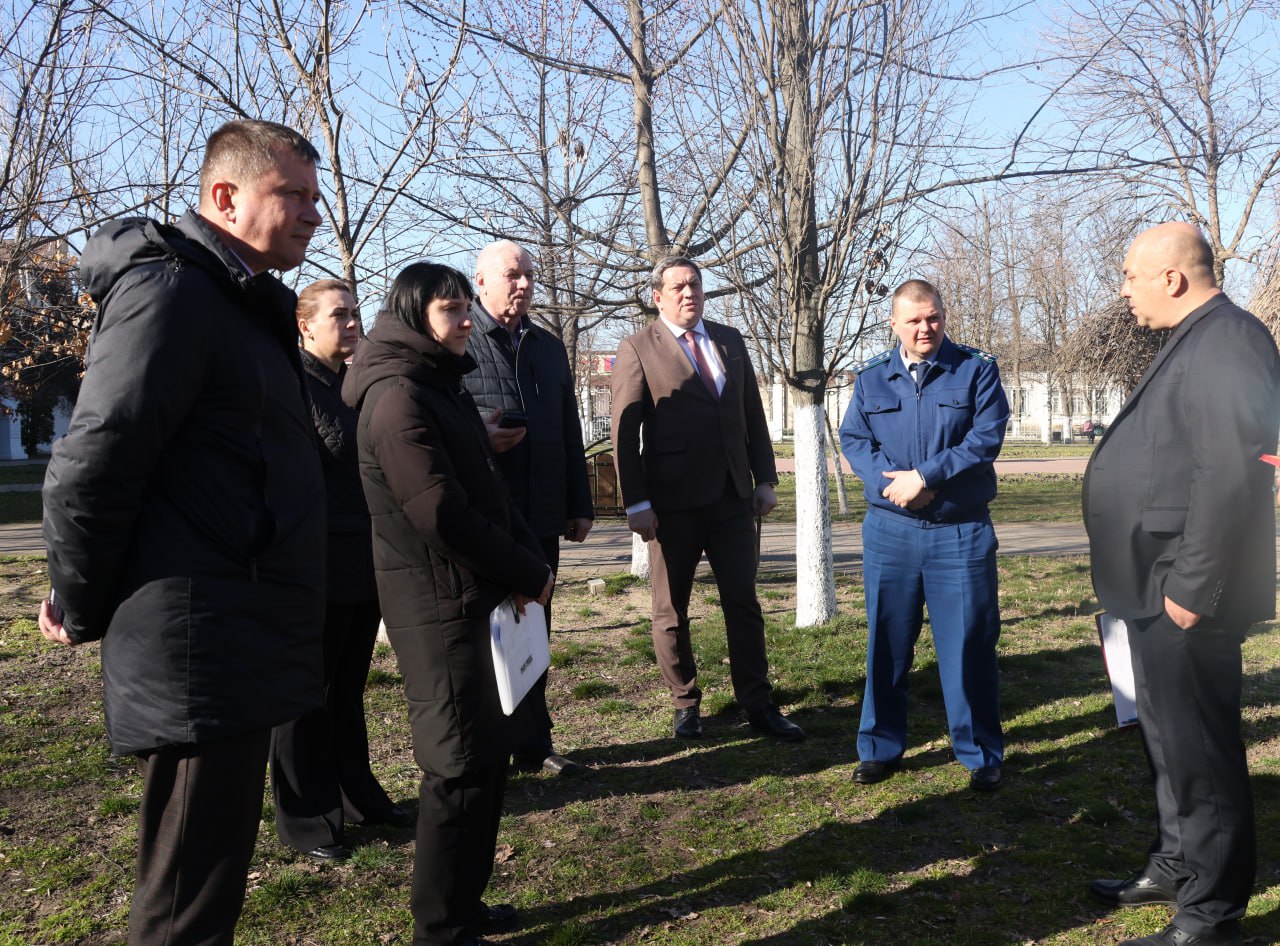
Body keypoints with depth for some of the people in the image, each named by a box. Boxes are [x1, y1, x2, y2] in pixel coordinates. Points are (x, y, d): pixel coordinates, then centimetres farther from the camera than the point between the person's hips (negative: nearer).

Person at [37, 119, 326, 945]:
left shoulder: (245, 305, 17)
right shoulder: (172, 291, -14)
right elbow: (89, 473, -19)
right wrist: (83, 614, -5)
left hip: (237, 650, 10)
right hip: (200, 658, -9)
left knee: (212, 874, 20)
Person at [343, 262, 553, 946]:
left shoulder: (441, 387, 14)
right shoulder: (397, 395, -16)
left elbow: (487, 488, 15)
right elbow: (441, 513, -21)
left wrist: (528, 559, 1)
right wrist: (529, 575, -13)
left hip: (468, 597, 9)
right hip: (437, 604, -9)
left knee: (487, 752, 16)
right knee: (463, 763, -2)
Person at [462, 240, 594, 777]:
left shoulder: (549, 348, 17)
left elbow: (570, 434, 19)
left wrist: (579, 505, 16)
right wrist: (479, 440, -23)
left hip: (540, 517, 6)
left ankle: (532, 744, 23)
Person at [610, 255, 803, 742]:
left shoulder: (730, 341, 11)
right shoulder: (638, 348, -4)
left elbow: (753, 414, 13)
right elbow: (625, 430, -8)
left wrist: (765, 479, 7)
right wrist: (636, 503, -13)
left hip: (733, 497, 4)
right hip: (672, 502, -4)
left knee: (744, 603, 7)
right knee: (671, 610, 8)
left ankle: (758, 705, 17)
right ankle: (685, 706, 24)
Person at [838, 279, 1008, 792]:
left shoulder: (976, 369, 1)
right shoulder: (871, 377, 8)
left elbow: (987, 438, -9)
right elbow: (853, 439, 1)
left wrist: (924, 476, -16)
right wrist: (892, 483, -16)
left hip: (961, 532, -2)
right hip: (889, 531, 2)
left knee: (969, 644, 3)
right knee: (886, 643, 9)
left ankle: (980, 754, 18)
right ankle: (880, 749, 23)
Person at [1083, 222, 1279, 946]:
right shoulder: (1196, 341, 16)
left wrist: (1191, 588, -24)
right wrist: (1165, 585, 18)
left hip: (1185, 595, -10)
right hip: (1159, 588, 10)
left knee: (1198, 749, 1)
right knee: (1171, 738, 22)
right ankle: (1176, 867, 39)